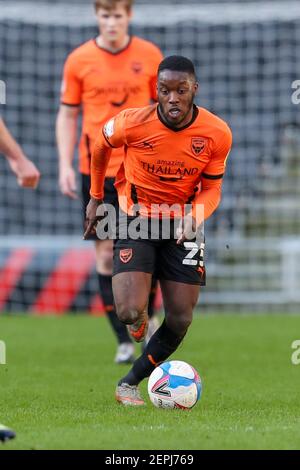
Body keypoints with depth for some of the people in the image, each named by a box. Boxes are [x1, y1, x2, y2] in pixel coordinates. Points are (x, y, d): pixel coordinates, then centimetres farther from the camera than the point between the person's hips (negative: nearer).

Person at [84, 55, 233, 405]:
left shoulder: (217, 134, -15)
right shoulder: (133, 123, -19)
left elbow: (211, 189, -3)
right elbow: (101, 145, 4)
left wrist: (194, 217, -24)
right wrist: (96, 198, 13)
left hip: (183, 223, 2)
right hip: (135, 218, -2)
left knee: (180, 321, -1)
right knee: (129, 312, -18)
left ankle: (129, 383, 19)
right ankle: (139, 318, 22)